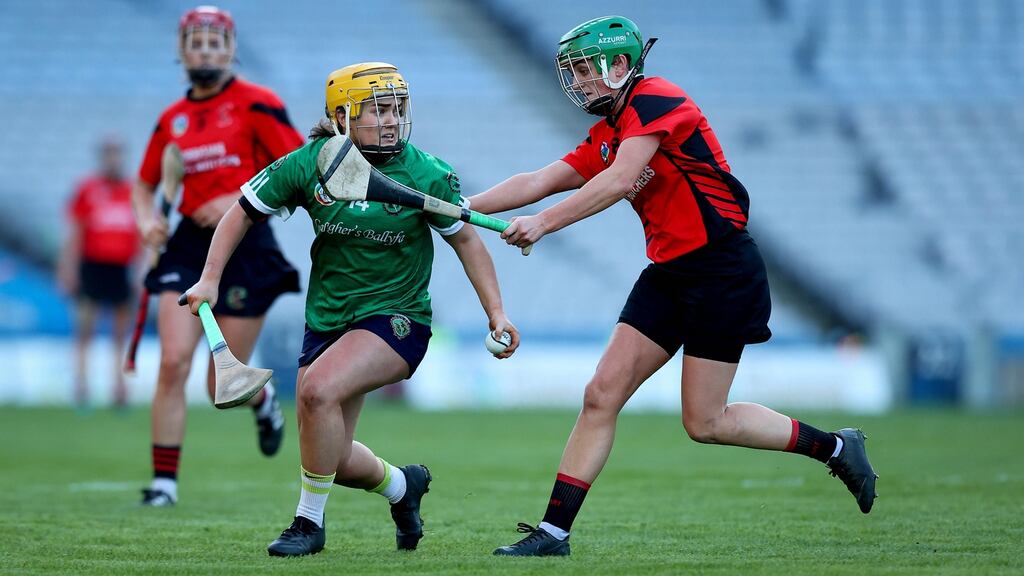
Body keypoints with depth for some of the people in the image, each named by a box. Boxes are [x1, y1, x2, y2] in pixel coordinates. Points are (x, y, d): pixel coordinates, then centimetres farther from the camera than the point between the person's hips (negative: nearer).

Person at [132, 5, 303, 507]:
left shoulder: (255, 103, -4)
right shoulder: (172, 119, 10)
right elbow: (144, 184, 22)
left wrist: (239, 201, -16)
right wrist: (146, 220, 1)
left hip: (246, 244, -4)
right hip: (189, 246, 4)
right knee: (173, 361, -13)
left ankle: (263, 399, 38)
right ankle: (164, 479, -5)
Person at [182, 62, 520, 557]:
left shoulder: (425, 174, -11)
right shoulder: (307, 164, -8)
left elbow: (465, 240, 1)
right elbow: (242, 214, 4)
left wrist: (496, 311, -4)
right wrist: (210, 279, -4)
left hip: (397, 317, -4)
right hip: (327, 320, 4)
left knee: (318, 389, -30)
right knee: (331, 458, 4)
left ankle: (310, 522, -14)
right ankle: (402, 486, 38)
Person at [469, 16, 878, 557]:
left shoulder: (654, 100, -12)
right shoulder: (606, 135, 15)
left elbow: (620, 181, -24)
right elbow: (538, 181, 12)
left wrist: (543, 223, -28)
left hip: (722, 269, -9)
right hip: (669, 273, 9)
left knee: (704, 422, -5)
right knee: (601, 395, -3)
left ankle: (833, 446, 14)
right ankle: (553, 532, -3)